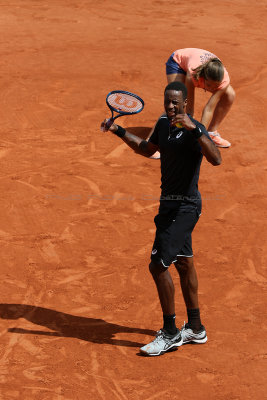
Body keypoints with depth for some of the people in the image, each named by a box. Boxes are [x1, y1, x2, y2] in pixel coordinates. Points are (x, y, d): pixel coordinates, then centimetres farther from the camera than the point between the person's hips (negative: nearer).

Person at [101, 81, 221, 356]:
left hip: (184, 207, -9)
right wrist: (120, 132, 19)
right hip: (170, 204, 9)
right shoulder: (163, 124, 7)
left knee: (158, 265, -11)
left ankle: (170, 333, 0)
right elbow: (147, 150, 26)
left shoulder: (194, 130, -20)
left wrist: (194, 129, -46)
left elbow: (216, 159, -37)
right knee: (183, 264, 16)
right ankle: (195, 329, 28)